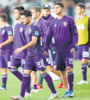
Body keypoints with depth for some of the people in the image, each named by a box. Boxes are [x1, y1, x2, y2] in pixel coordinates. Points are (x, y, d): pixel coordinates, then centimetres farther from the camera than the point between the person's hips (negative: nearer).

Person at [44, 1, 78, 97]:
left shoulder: (69, 20, -1)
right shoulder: (53, 23, 10)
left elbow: (75, 33, -1)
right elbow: (48, 36, 12)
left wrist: (73, 45, -11)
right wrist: (45, 48, 4)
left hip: (68, 49, -4)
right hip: (59, 51, 4)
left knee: (69, 68, -15)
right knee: (62, 71, 5)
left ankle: (71, 91, -11)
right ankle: (66, 91, 13)